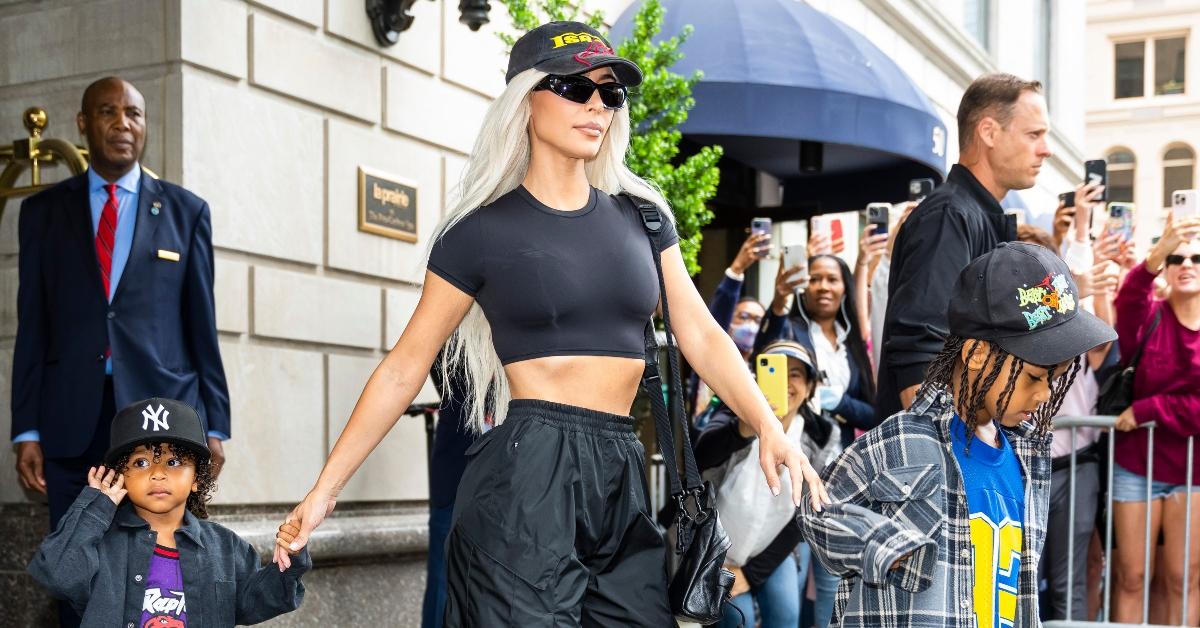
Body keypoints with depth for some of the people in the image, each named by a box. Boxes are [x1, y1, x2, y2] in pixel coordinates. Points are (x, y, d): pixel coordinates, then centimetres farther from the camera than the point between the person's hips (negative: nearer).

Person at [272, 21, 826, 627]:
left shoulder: (640, 216, 11)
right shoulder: (483, 231, -1)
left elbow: (701, 334, 8)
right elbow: (404, 368, 1)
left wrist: (771, 429, -8)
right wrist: (325, 487, -1)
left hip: (620, 474, 5)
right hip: (528, 470, -4)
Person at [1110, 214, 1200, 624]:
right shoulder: (1149, 316, -1)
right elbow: (1129, 303, -27)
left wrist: (1144, 411, -14)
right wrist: (1154, 258, -44)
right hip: (1136, 463, 0)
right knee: (1130, 576, 5)